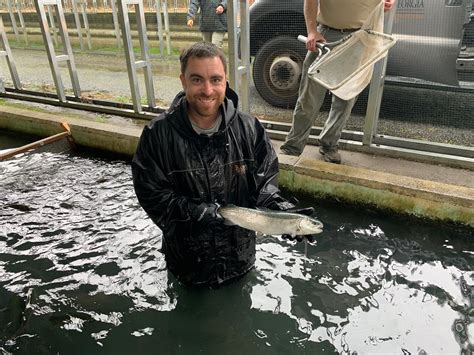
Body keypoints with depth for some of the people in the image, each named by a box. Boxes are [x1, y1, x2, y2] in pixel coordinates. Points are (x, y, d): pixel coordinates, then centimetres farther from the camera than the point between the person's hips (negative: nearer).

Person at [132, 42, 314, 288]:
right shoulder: (158, 134, -19)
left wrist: (279, 207, -25)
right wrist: (197, 212, -29)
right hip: (188, 256, -1)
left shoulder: (249, 129, -13)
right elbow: (151, 194, -16)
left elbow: (265, 181, -6)